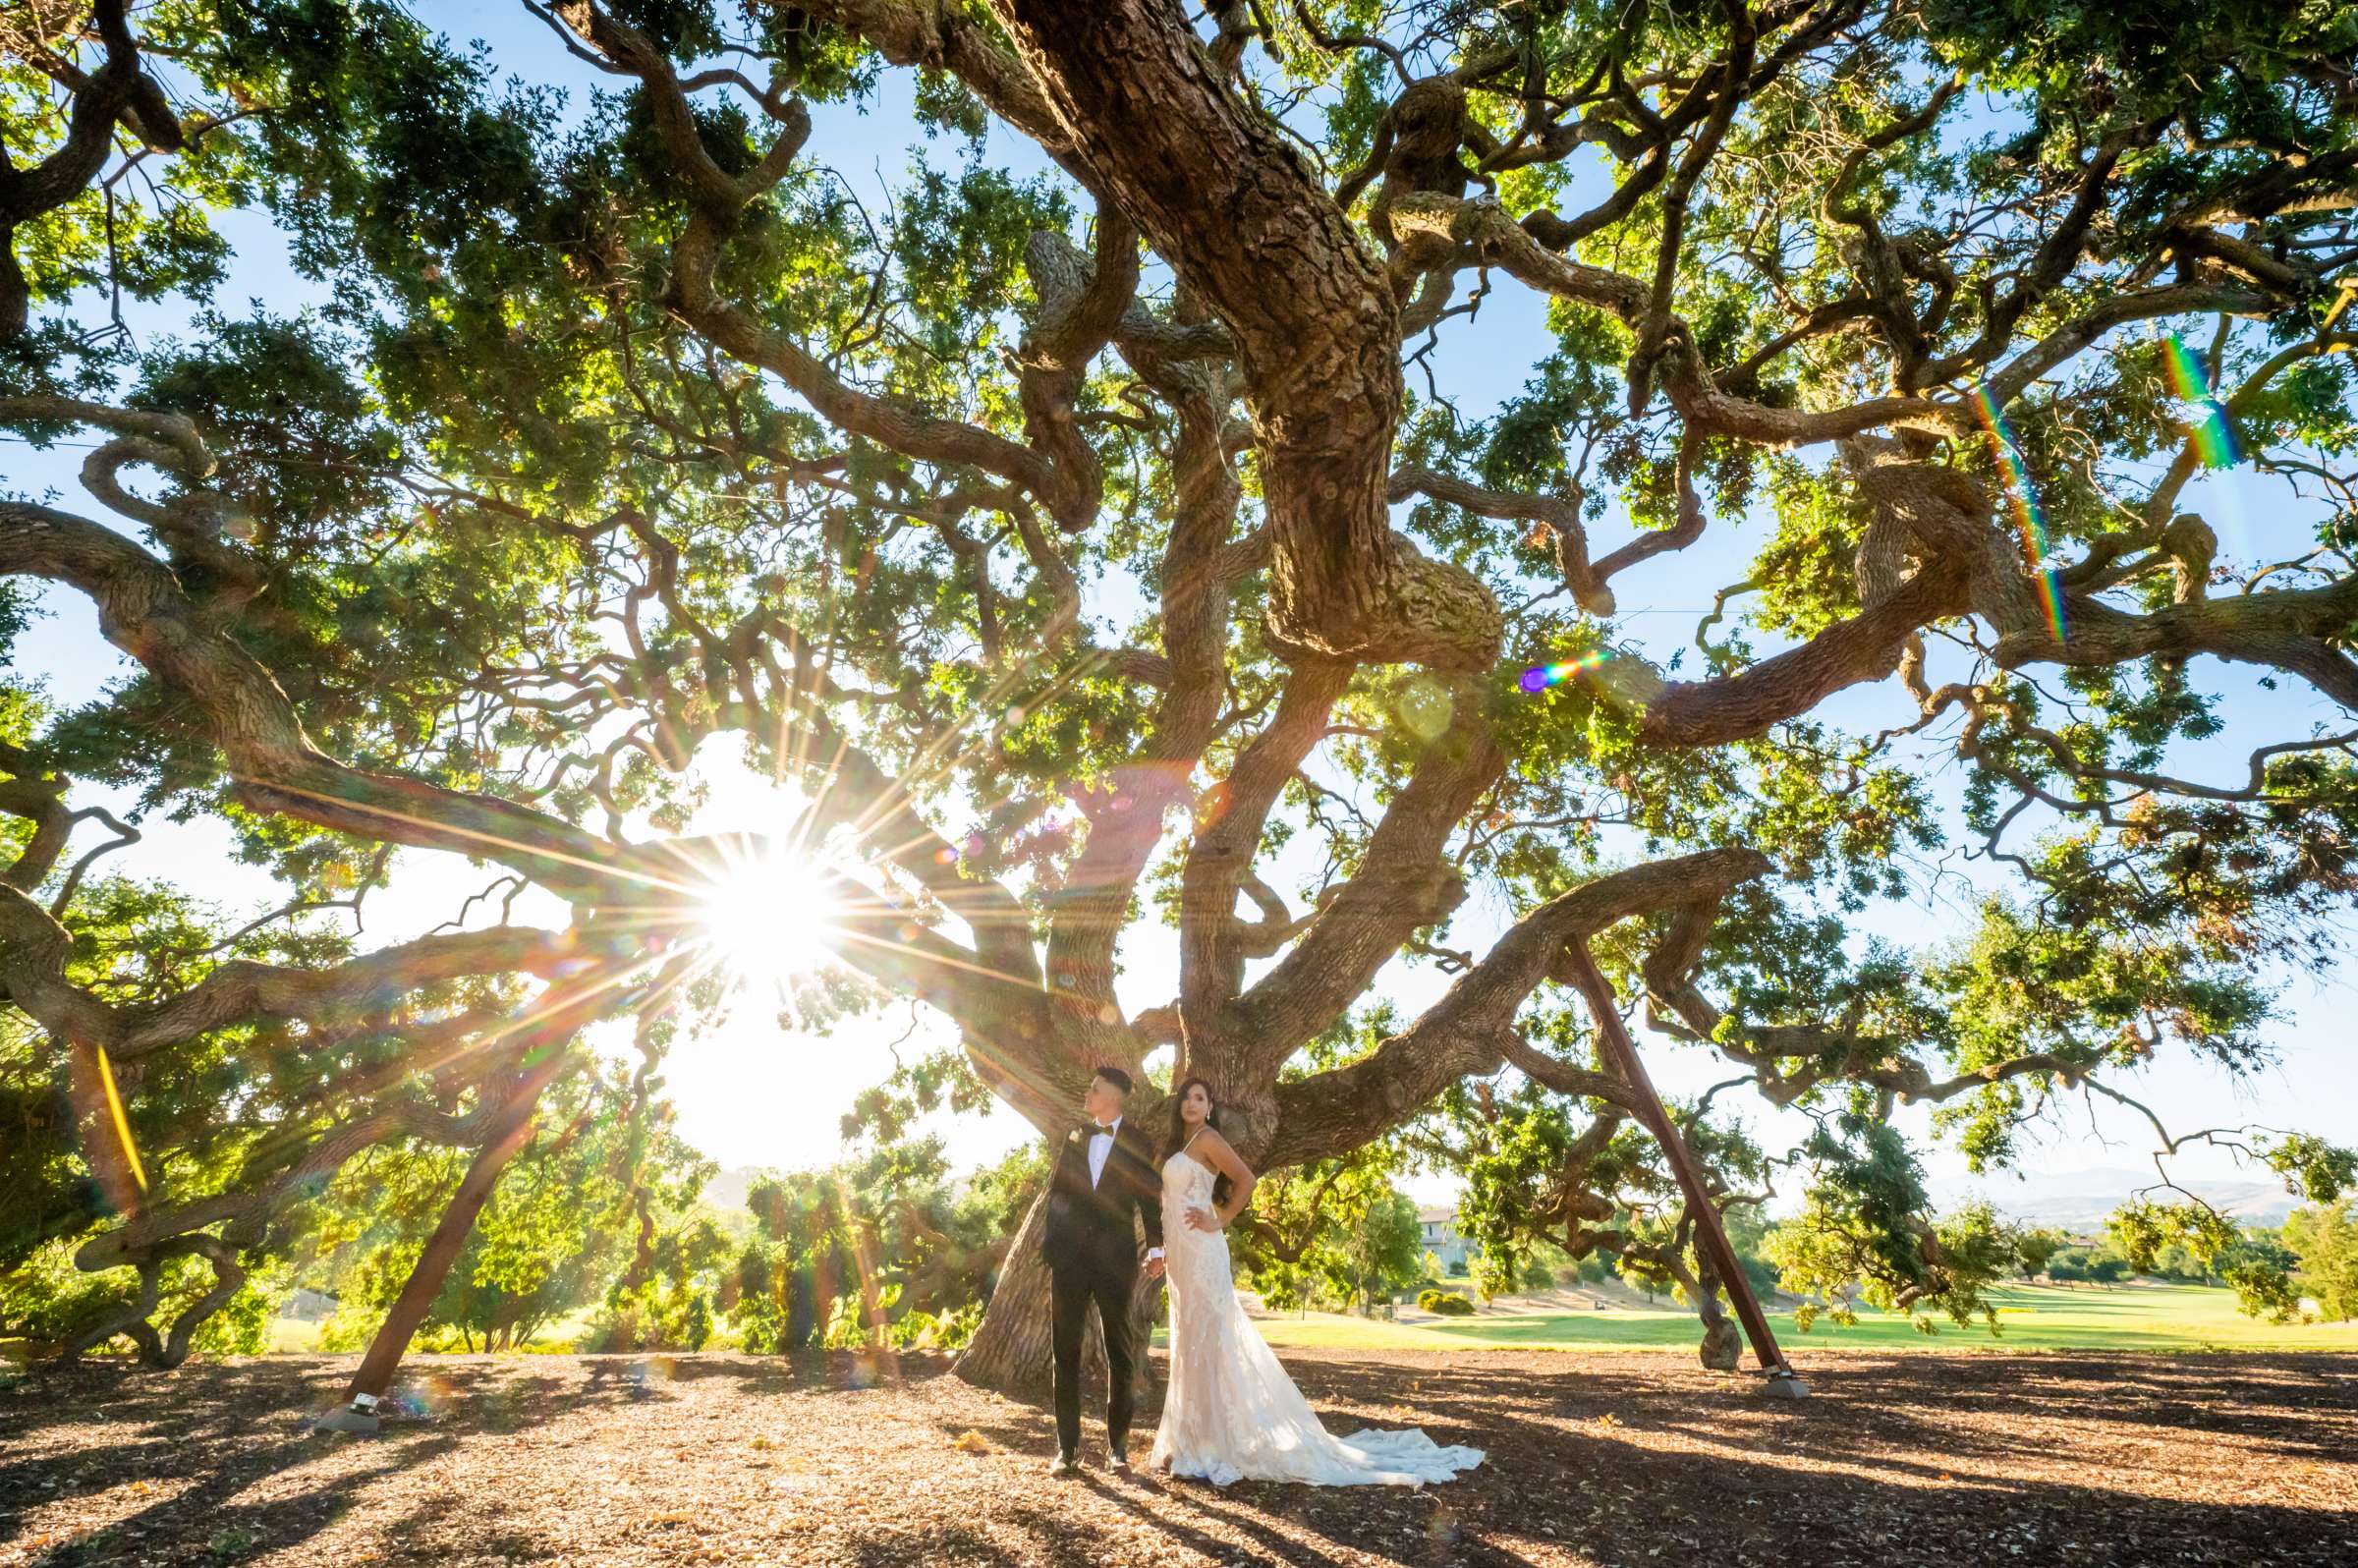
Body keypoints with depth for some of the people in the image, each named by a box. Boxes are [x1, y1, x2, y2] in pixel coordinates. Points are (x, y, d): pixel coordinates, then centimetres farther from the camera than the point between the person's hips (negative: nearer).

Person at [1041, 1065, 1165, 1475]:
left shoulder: (1138, 1143, 0)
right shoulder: (1075, 1137, 10)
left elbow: (1150, 1196, 2)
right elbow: (1056, 1190, 11)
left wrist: (1156, 1248, -3)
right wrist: (1049, 1241, 2)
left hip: (1115, 1257, -3)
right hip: (1069, 1256, 3)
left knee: (1119, 1353, 7)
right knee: (1066, 1351, 4)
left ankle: (1119, 1443, 19)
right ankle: (1067, 1446, 13)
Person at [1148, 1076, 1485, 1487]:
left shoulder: (1207, 1138, -9)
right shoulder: (1182, 1144, 17)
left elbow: (1246, 1179, -19)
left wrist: (1219, 1222, -14)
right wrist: (1166, 1250, 16)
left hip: (1199, 1252, -9)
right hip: (1182, 1253, 9)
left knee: (1206, 1342, -5)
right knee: (1190, 1345, 13)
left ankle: (1213, 1447, 1)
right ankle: (1192, 1443, 21)